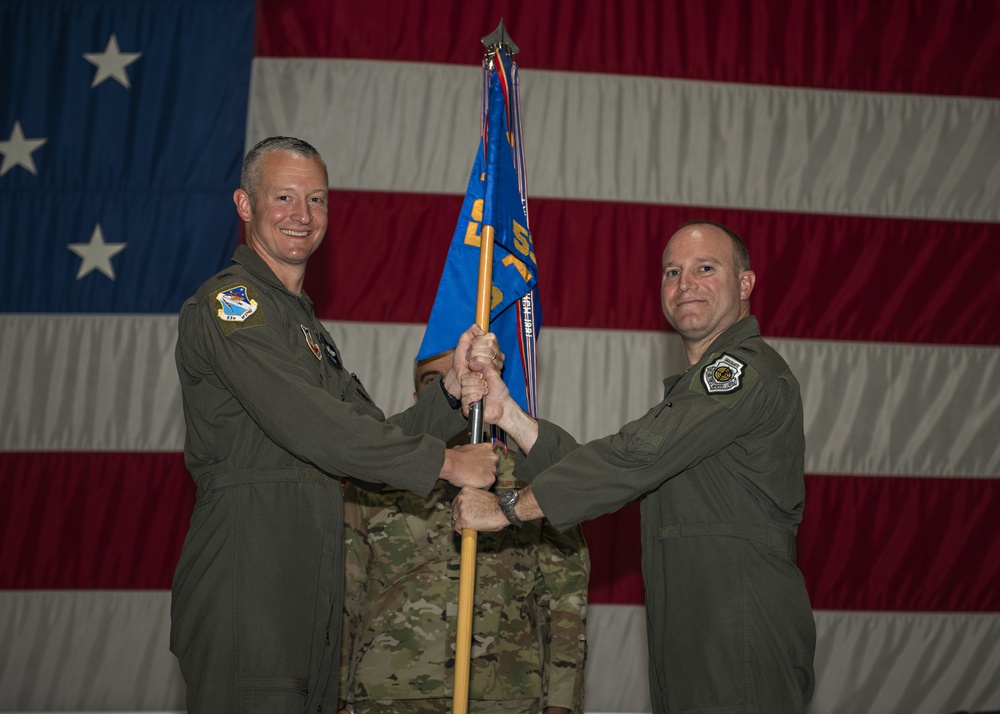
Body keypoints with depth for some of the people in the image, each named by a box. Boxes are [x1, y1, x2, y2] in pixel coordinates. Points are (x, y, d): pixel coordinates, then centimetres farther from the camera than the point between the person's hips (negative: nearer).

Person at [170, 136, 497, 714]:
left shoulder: (310, 328, 22)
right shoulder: (230, 303, -8)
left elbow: (375, 437, 15)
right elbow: (313, 429, -18)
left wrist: (452, 390, -2)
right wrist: (445, 463, -12)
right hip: (245, 596, -9)